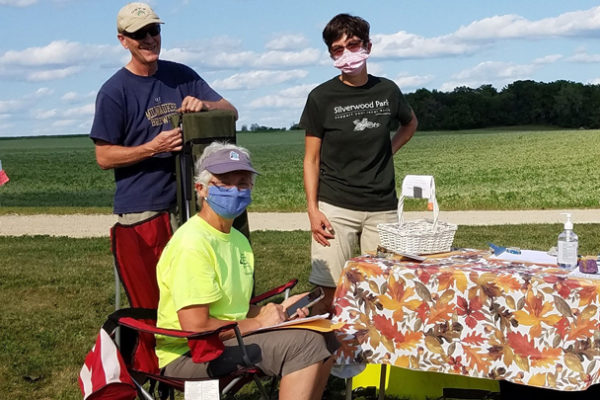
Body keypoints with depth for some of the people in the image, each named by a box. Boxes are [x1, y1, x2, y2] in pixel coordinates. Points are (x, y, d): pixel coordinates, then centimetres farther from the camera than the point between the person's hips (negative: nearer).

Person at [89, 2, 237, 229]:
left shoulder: (182, 75, 10)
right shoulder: (113, 92, -5)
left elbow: (231, 112, 9)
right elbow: (104, 157, -8)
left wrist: (204, 105, -14)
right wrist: (153, 147, -21)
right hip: (139, 209, -4)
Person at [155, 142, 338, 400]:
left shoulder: (238, 240, 12)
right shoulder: (192, 244, -20)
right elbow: (196, 327, -24)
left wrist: (276, 310, 1)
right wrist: (259, 323, -13)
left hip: (232, 337, 10)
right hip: (187, 355, -10)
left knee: (325, 338, 5)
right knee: (306, 343, -23)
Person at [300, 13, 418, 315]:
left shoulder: (387, 91, 5)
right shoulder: (322, 97, -3)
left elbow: (409, 123, 27)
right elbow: (311, 159, 0)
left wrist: (388, 151, 9)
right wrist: (313, 210, -9)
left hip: (382, 207, 3)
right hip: (335, 207, -3)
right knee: (331, 292, -7)